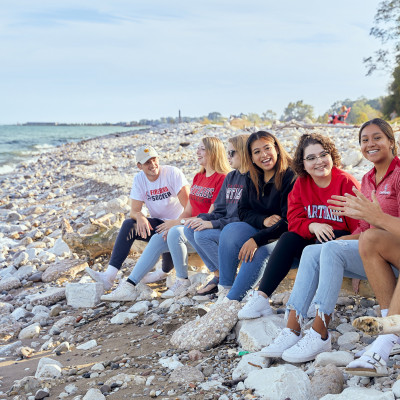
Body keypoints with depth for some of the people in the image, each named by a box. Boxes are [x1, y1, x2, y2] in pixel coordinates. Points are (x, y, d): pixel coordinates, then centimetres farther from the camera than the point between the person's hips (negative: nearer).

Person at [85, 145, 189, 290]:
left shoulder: (173, 173, -13)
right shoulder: (139, 179, 1)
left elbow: (189, 207, -19)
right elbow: (134, 211, -5)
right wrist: (140, 217, -30)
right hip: (157, 224, 4)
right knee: (128, 225, -20)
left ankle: (166, 271, -7)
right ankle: (109, 277, -30)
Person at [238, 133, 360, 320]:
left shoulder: (346, 182, -11)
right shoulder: (301, 184, 3)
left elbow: (358, 224, -13)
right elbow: (294, 220, -3)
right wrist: (313, 226, -24)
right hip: (313, 239, 4)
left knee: (323, 245, -33)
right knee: (288, 238, -22)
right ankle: (261, 298, -26)